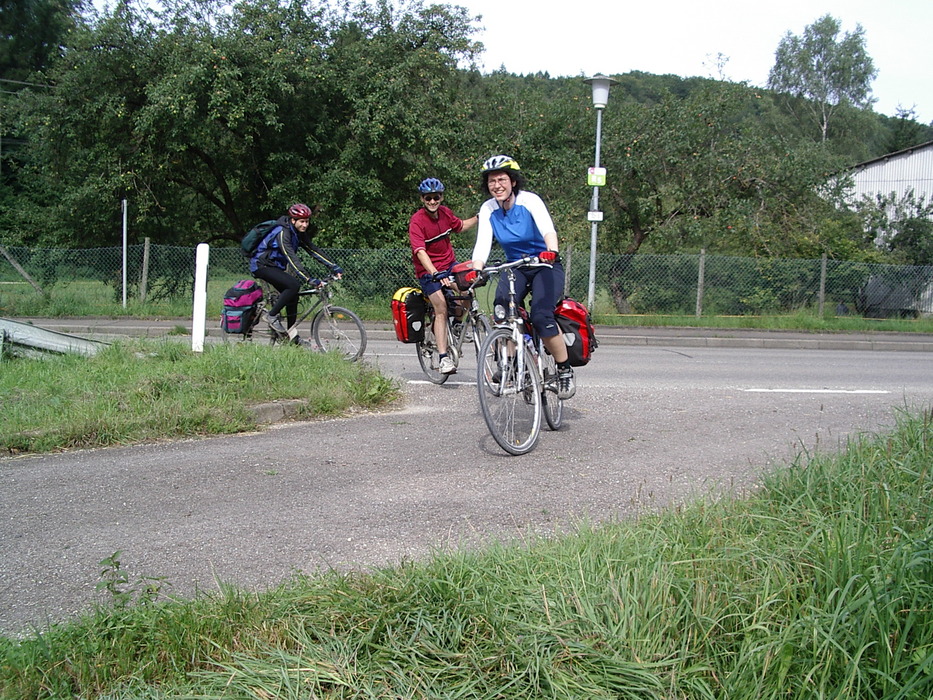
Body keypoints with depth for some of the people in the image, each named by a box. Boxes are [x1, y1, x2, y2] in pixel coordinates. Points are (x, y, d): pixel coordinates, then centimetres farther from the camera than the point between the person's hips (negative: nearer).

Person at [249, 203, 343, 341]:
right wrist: (309, 279, -41)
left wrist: (334, 267, -9)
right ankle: (272, 316, -12)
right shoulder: (282, 232, -26)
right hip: (262, 265, -9)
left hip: (276, 266, 9)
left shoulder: (300, 233, 1)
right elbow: (292, 258, -35)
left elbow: (314, 250, 0)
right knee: (294, 285, -25)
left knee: (292, 296, 3)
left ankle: (292, 336, 11)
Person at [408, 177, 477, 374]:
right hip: (428, 270, -5)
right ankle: (443, 358, -13)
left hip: (450, 263, 5)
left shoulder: (445, 212, -1)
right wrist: (436, 274, -43)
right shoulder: (416, 221, -19)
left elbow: (460, 226, 22)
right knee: (441, 308, -16)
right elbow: (421, 252, -30)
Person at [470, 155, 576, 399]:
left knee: (541, 316, -25)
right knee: (502, 304, -27)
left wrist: (551, 252, -54)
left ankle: (565, 370, -7)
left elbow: (548, 230, -33)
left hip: (545, 266, -3)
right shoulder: (488, 209, -5)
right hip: (515, 268, 4)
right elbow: (482, 244, -14)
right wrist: (476, 270, -34)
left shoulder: (529, 201, -17)